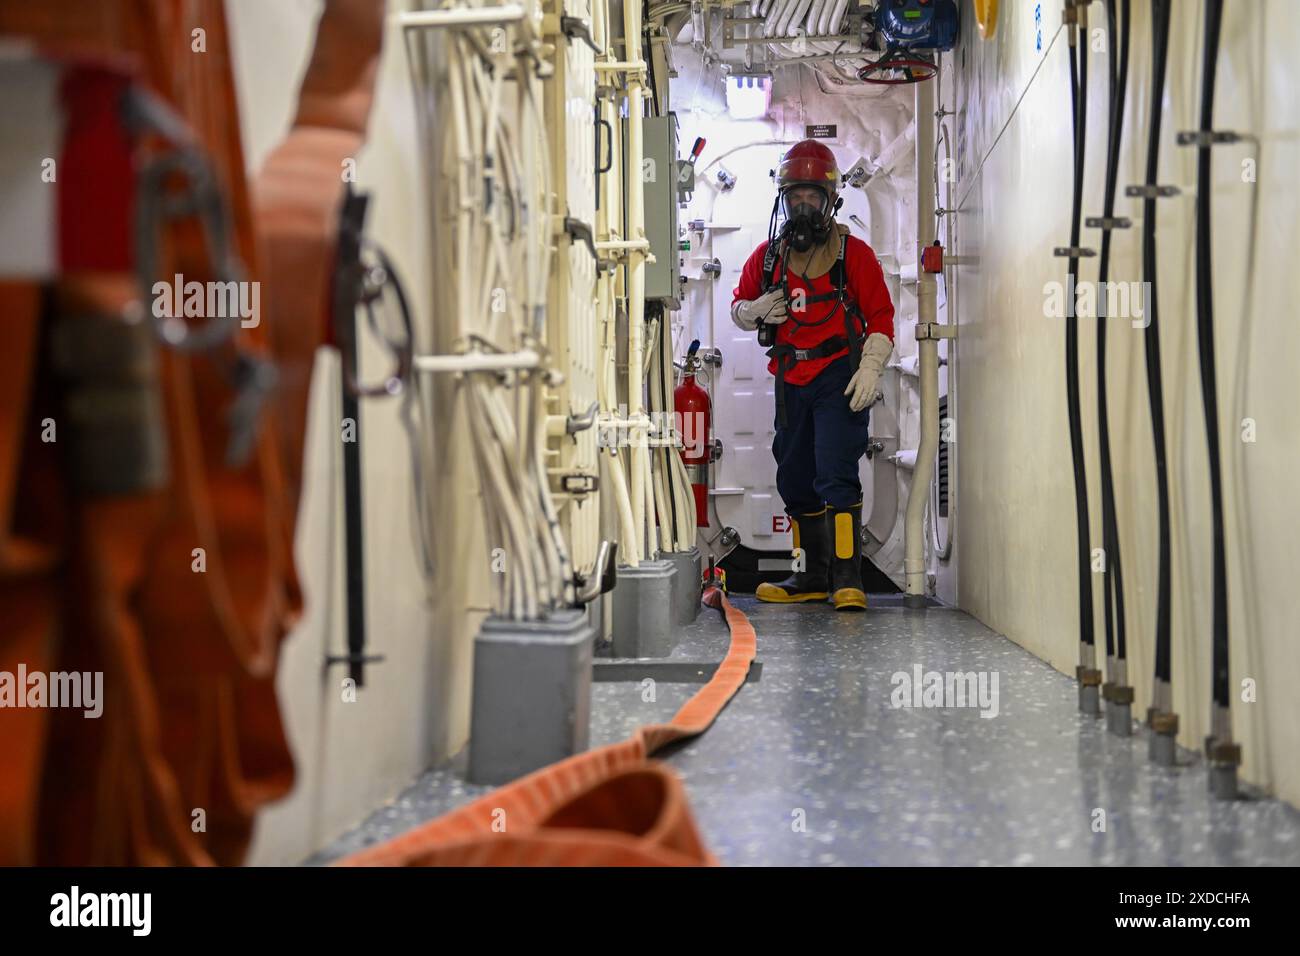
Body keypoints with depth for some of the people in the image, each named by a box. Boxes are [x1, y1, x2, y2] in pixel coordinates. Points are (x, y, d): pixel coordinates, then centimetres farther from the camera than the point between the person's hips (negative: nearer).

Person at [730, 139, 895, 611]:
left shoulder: (854, 253, -2)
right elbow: (739, 304, 21)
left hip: (840, 377, -5)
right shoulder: (767, 255, 10)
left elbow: (881, 316, -2)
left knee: (836, 476, -14)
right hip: (791, 381, 6)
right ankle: (812, 576, 23)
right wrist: (756, 310, -3)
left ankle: (847, 579, -11)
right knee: (795, 480, 11)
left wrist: (869, 369, -14)